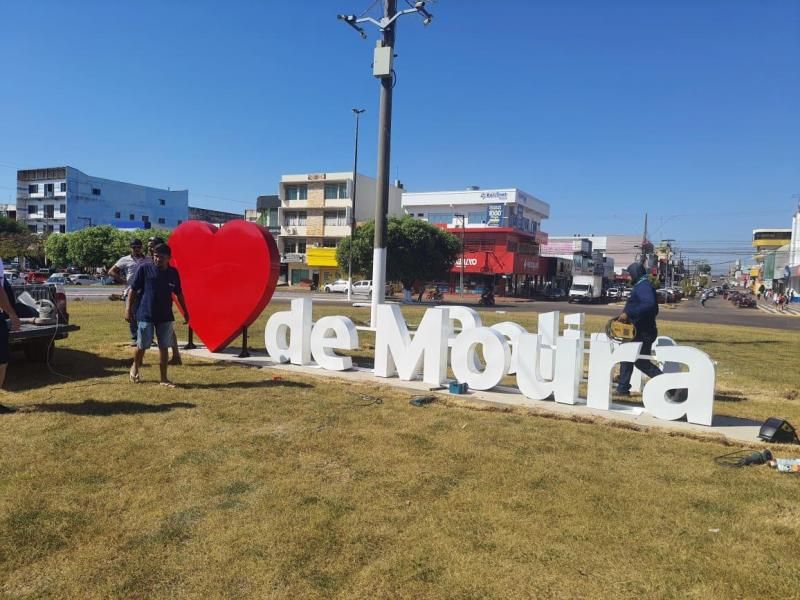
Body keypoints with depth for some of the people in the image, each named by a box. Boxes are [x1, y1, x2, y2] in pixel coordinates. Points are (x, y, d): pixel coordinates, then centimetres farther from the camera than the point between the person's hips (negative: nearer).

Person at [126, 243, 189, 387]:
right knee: (142, 346, 6)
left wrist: (185, 311, 16)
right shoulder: (144, 268, -7)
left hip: (165, 316, 3)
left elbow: (179, 293, 14)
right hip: (145, 314, -3)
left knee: (164, 347, 5)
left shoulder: (173, 272, 3)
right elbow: (133, 289, -2)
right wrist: (128, 308, -5)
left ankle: (164, 378, 14)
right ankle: (135, 367, 36)